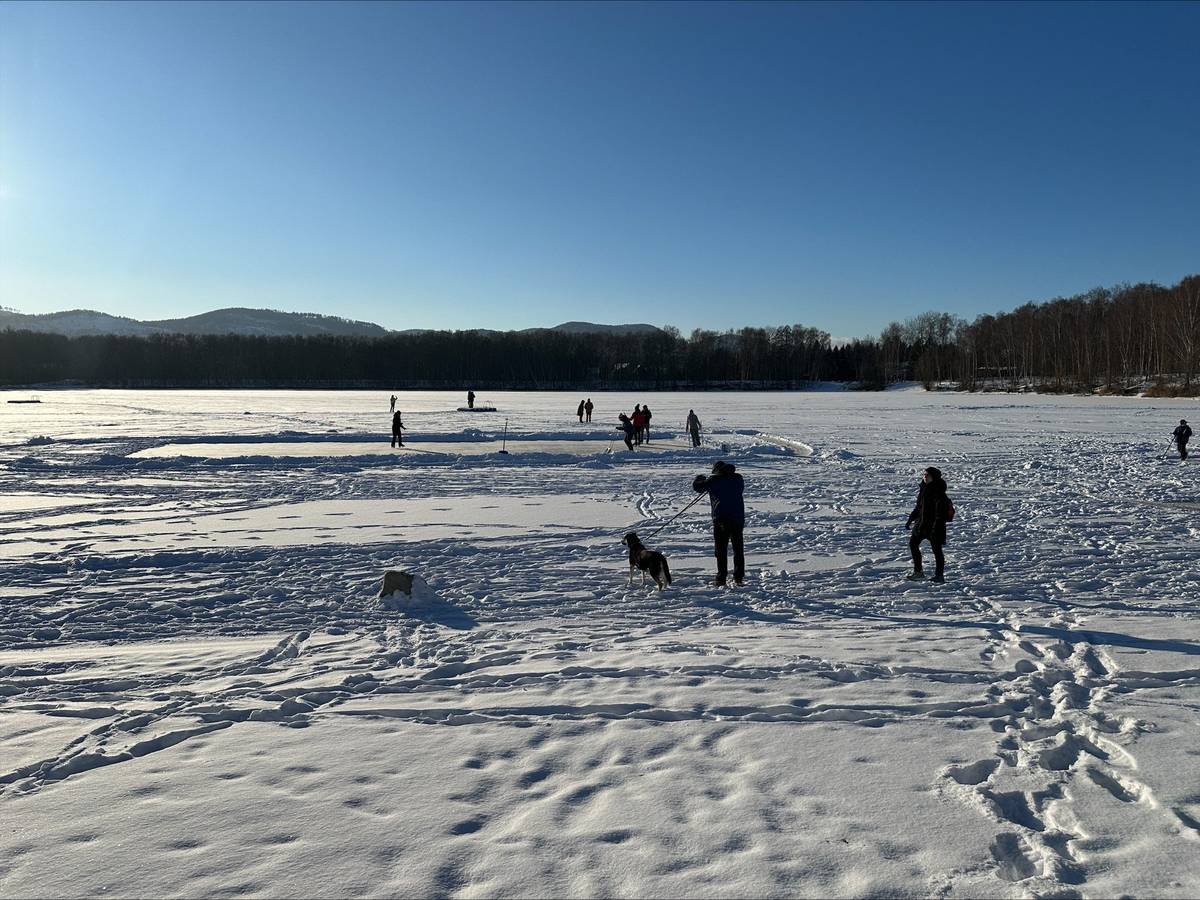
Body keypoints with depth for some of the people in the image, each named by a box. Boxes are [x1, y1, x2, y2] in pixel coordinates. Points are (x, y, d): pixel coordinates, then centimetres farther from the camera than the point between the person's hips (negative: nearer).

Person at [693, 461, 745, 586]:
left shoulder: (713, 480, -3)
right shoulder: (737, 478, 7)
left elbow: (697, 487, 3)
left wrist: (698, 479, 25)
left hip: (721, 519, -3)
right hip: (738, 518, 3)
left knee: (721, 550, 2)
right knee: (738, 549, 13)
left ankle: (721, 579, -2)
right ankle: (738, 577, 13)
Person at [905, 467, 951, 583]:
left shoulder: (938, 492, -17)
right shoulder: (924, 489, 8)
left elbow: (940, 512, -21)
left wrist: (936, 528, -26)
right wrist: (910, 519, 16)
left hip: (934, 526, -9)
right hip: (922, 524, 9)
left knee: (936, 549, 0)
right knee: (913, 544, 12)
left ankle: (939, 575, 12)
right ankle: (918, 571, 21)